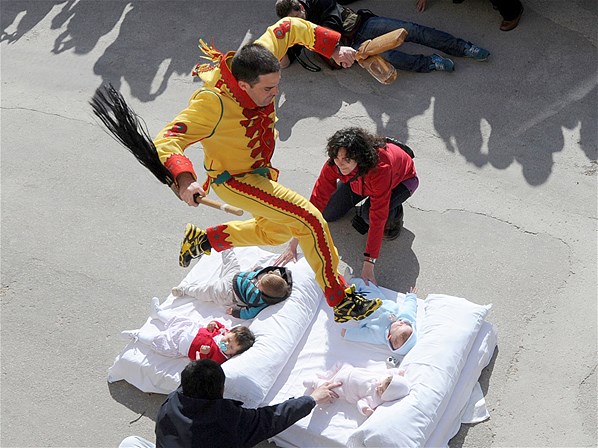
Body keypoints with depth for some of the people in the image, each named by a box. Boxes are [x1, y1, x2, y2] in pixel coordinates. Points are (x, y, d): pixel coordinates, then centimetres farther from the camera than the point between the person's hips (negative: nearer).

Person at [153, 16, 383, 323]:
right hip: (235, 181, -9)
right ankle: (341, 303, -4)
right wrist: (184, 179, -58)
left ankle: (202, 240, 39)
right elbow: (166, 141, -40)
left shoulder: (258, 62, -19)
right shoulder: (213, 103, -37)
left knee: (276, 230, 29)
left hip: (259, 171, 9)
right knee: (310, 220, -16)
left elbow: (290, 27, -3)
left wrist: (334, 48, -11)